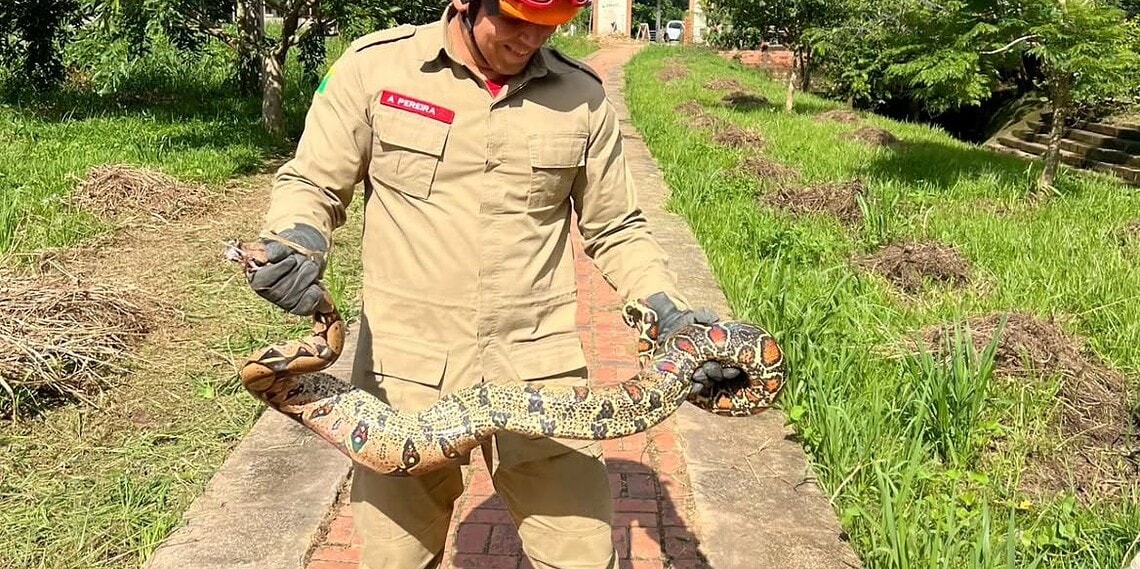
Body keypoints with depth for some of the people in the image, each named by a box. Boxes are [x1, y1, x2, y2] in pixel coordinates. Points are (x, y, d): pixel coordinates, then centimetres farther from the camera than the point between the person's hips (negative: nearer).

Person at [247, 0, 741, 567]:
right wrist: (295, 243, -17)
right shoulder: (373, 66, -3)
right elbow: (311, 184, 5)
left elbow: (616, 231, 10)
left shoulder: (581, 95, 1)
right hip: (406, 370, 0)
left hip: (542, 370, 1)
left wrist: (671, 315, -4)